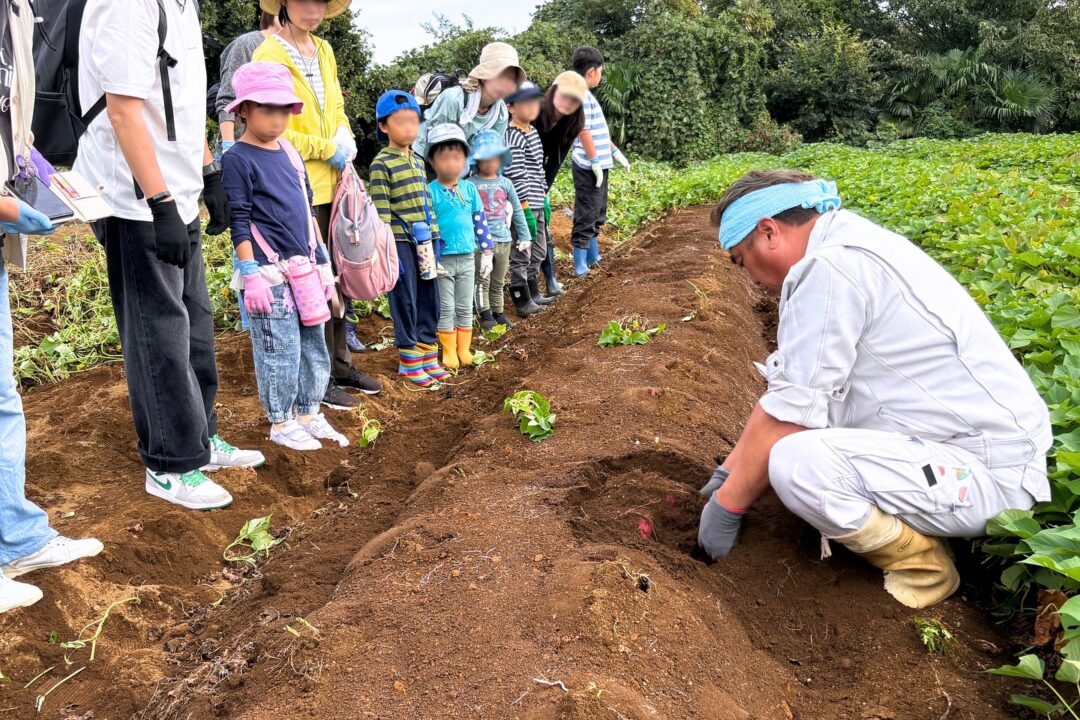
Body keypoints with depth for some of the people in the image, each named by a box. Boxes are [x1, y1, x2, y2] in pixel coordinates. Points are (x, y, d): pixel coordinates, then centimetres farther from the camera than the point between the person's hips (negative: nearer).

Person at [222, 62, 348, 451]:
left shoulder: (290, 152, 13)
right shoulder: (238, 159, -7)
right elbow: (239, 224, -11)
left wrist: (322, 262, 17)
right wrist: (251, 275, -15)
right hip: (270, 273, -7)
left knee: (313, 344, 12)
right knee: (279, 349, 0)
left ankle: (308, 414, 25)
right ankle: (281, 422, 14)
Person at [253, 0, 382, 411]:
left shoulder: (324, 51, 13)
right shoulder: (269, 56, -9)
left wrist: (346, 139, 1)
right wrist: (327, 149, -12)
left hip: (332, 185, 7)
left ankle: (340, 365, 25)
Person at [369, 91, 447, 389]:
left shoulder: (418, 161, 14)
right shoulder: (381, 164, -8)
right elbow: (381, 213, -12)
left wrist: (435, 237, 16)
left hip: (424, 242, 7)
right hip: (400, 243, -7)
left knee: (429, 300, 11)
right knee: (406, 303, 0)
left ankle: (427, 356, 22)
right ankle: (408, 361, 12)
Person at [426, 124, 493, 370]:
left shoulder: (469, 189, 3)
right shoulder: (430, 192, -8)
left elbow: (481, 222, 8)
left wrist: (487, 252, 5)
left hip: (467, 258, 4)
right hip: (443, 260, -4)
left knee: (465, 308, 12)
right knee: (446, 309, 5)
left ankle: (464, 350, 23)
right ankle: (449, 352, 15)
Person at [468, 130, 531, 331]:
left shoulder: (505, 184, 8)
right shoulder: (471, 185, -3)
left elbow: (517, 211, 12)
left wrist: (524, 236, 11)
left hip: (504, 239, 4)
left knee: (498, 281, 13)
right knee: (483, 280, -3)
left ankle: (497, 312, 24)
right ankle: (485, 315, 4)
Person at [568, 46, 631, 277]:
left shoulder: (586, 95, 15)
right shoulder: (581, 96, -16)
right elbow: (584, 132, -20)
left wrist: (615, 151, 25)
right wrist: (595, 162, -19)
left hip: (598, 165, 10)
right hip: (590, 167, -10)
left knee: (596, 214, 19)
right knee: (586, 216, -6)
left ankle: (593, 257, 30)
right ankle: (581, 266, -1)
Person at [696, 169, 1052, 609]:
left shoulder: (828, 268, -21)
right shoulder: (844, 250, 9)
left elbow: (790, 414, -20)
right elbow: (787, 390, 12)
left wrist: (726, 506, -8)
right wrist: (729, 471, 15)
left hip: (987, 475, -10)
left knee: (795, 462, -30)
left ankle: (919, 563, -5)